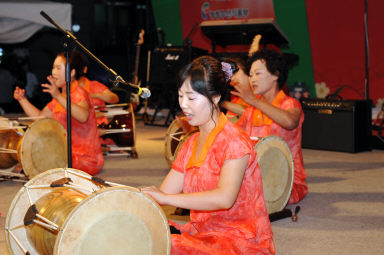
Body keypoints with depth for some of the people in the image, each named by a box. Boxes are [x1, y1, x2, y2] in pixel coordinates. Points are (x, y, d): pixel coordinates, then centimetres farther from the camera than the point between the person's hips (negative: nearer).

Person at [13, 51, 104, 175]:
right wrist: (22, 99, 10)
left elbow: (83, 116, -37)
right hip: (70, 154, 9)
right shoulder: (59, 99, 14)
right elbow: (39, 116, 20)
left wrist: (59, 97, -45)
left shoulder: (79, 94, -15)